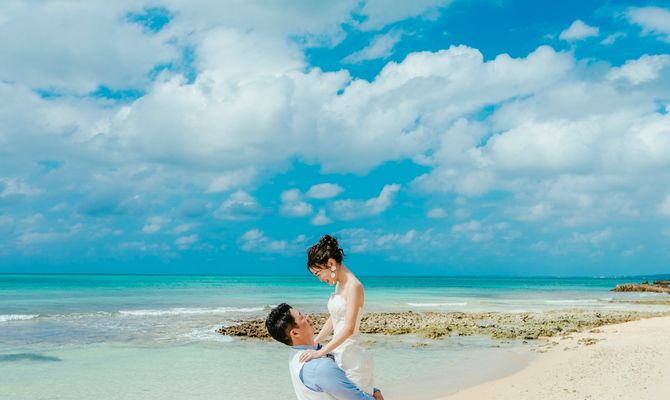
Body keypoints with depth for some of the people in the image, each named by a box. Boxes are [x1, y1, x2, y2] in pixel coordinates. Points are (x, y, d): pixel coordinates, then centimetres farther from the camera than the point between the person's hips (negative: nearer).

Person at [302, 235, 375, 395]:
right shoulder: (339, 284, 11)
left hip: (354, 359, -8)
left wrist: (320, 352, -24)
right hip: (341, 356, 8)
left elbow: (348, 328, -22)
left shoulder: (354, 286, -15)